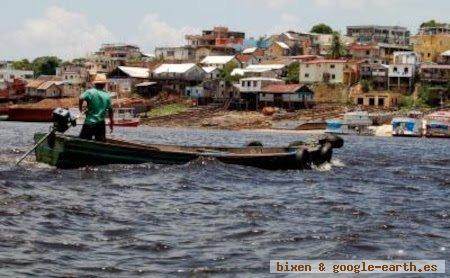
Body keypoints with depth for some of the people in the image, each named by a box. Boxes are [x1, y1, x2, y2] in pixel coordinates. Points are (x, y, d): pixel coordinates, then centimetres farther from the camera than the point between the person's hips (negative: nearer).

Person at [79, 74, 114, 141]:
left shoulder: (90, 92, -8)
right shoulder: (107, 96, 3)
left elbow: (81, 98, -24)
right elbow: (110, 110, 9)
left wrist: (81, 109, -7)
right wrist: (111, 121, 21)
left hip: (89, 123, -3)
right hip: (100, 124, 3)